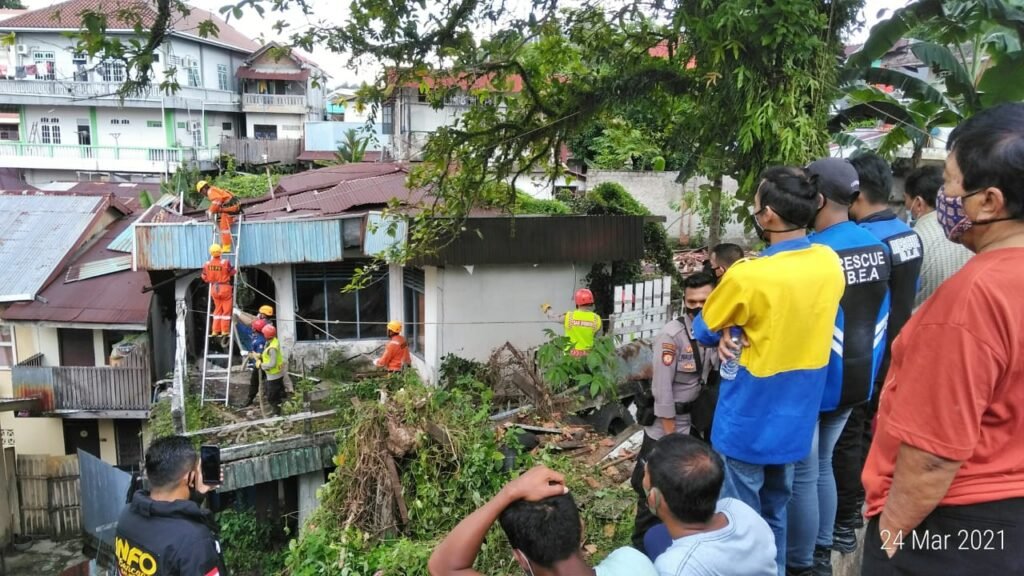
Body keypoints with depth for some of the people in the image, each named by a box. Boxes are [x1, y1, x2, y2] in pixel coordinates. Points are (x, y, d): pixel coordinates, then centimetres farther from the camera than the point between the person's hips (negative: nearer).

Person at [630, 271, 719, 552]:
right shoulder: (672, 334, -19)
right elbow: (662, 390, -19)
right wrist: (671, 438, -15)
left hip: (696, 426, 6)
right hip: (664, 428, -6)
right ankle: (641, 549, 21)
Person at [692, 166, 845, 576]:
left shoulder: (748, 276, -25)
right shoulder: (831, 264, -5)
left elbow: (703, 331, -8)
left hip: (750, 421, -6)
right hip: (796, 417, 6)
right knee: (775, 511, 23)